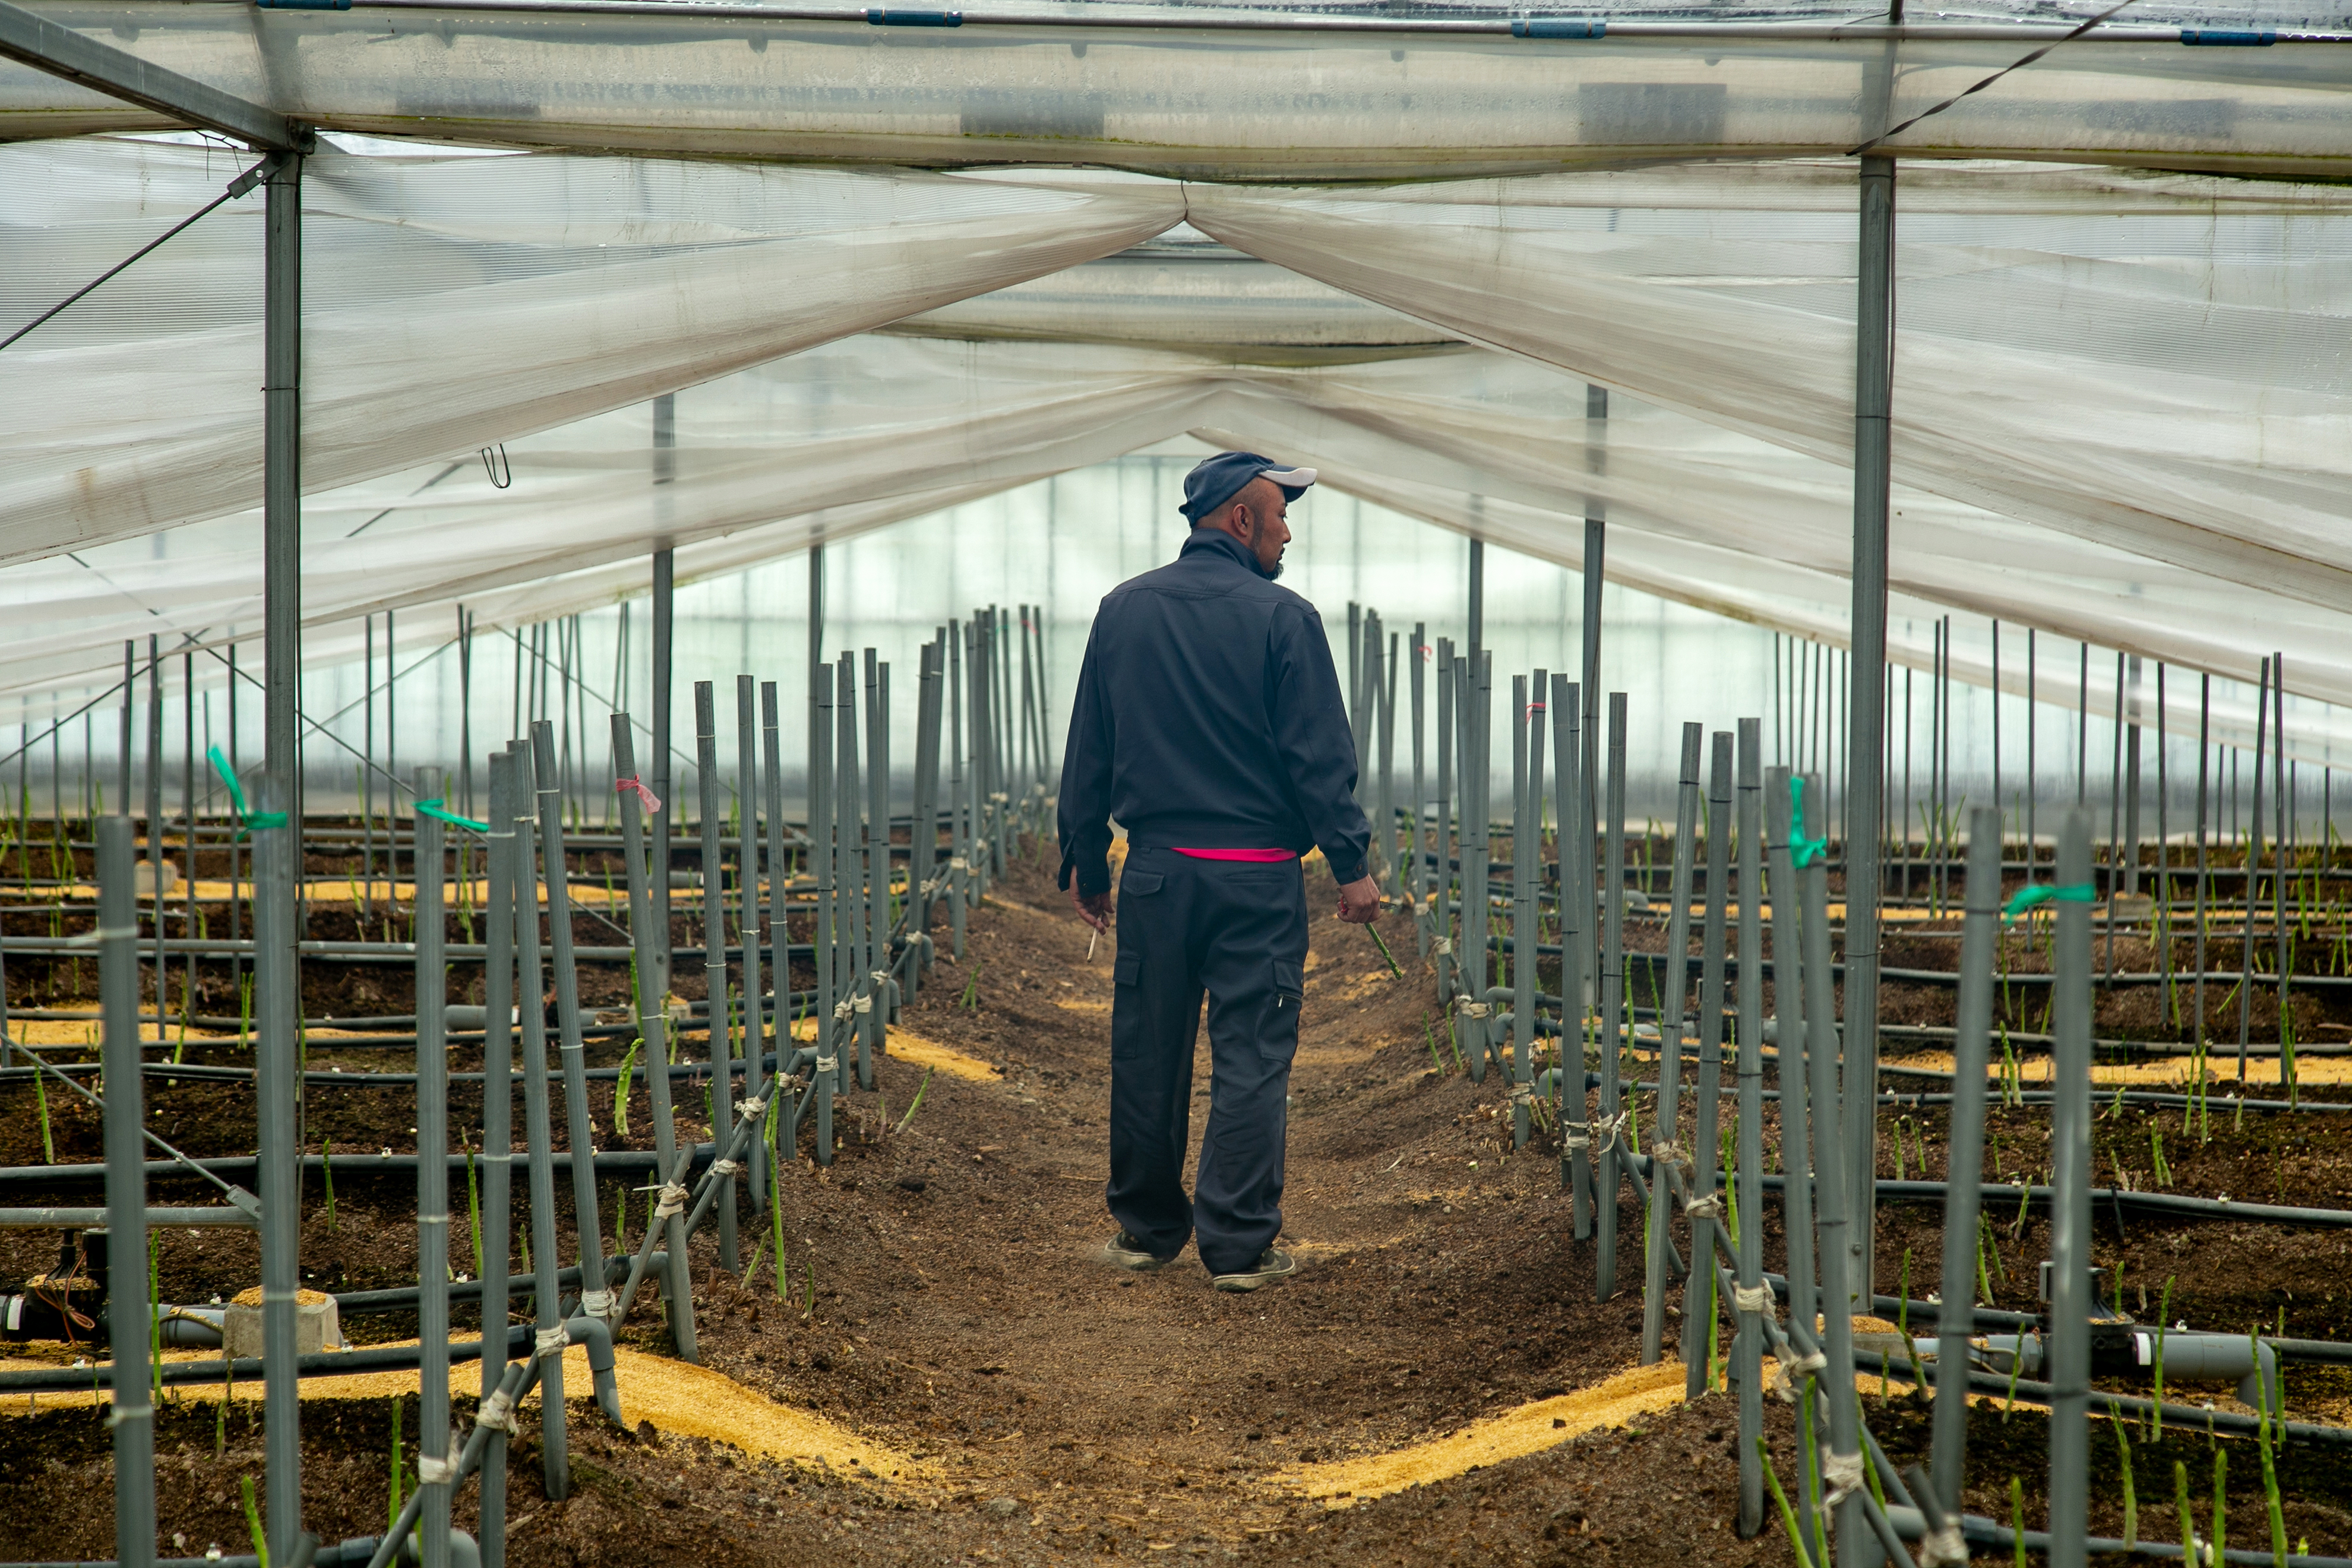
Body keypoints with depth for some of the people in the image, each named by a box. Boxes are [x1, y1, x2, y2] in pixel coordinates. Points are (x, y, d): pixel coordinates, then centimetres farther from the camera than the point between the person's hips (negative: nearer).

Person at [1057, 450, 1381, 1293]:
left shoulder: (1124, 611, 6)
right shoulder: (1281, 619, -9)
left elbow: (1088, 750, 10)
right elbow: (1320, 757, -11)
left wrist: (1085, 859, 18)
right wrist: (1351, 863, -4)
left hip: (1156, 872, 4)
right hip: (1257, 878, -4)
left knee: (1147, 1053, 12)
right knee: (1251, 1057, -1)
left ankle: (1145, 1226, 23)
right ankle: (1239, 1245, -2)